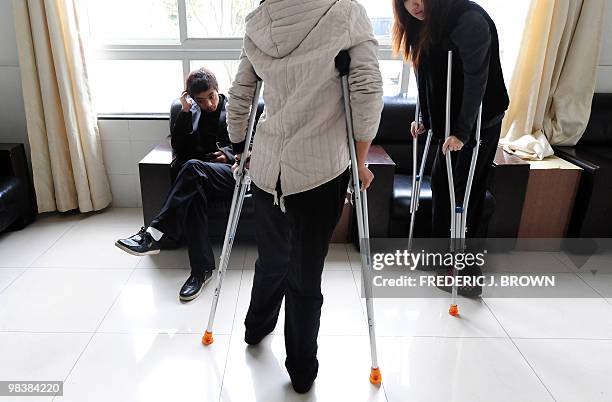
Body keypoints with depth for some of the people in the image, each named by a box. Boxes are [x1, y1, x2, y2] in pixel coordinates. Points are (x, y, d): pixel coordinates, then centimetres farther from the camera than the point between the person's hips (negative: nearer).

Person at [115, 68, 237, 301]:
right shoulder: (192, 113, 18)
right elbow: (179, 147, 6)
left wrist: (230, 154, -10)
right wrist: (185, 111, -2)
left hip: (231, 173, -3)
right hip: (200, 177, 3)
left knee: (192, 167, -35)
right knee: (193, 195, -35)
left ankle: (152, 235, -38)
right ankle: (202, 269, -35)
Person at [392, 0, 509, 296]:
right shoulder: (423, 26, 7)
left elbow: (476, 79, -23)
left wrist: (462, 132, -25)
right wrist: (425, 120, 10)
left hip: (479, 123, -8)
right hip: (449, 122, 8)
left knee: (466, 194, -5)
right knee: (439, 183, 11)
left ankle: (468, 273, 7)